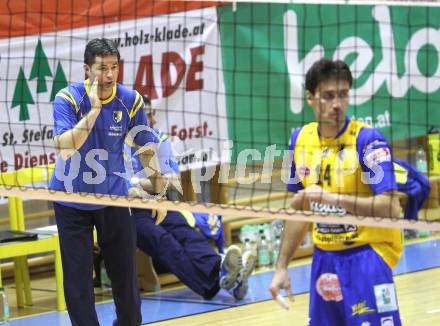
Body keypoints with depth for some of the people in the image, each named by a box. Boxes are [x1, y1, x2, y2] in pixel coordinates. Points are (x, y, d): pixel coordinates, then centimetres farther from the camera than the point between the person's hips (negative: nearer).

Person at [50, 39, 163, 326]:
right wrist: (94, 110, -32)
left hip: (113, 197, 2)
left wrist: (159, 191, 3)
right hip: (71, 200, -2)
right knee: (78, 275, -1)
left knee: (124, 269, 9)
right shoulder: (68, 98, -17)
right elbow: (65, 146, -30)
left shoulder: (131, 101, -9)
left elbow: (147, 149, 2)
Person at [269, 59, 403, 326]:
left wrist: (329, 197, -25)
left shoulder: (368, 140, -13)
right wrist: (282, 267, 15)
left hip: (366, 256, -5)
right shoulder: (301, 139, 5)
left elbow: (390, 208, -21)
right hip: (325, 258, 6)